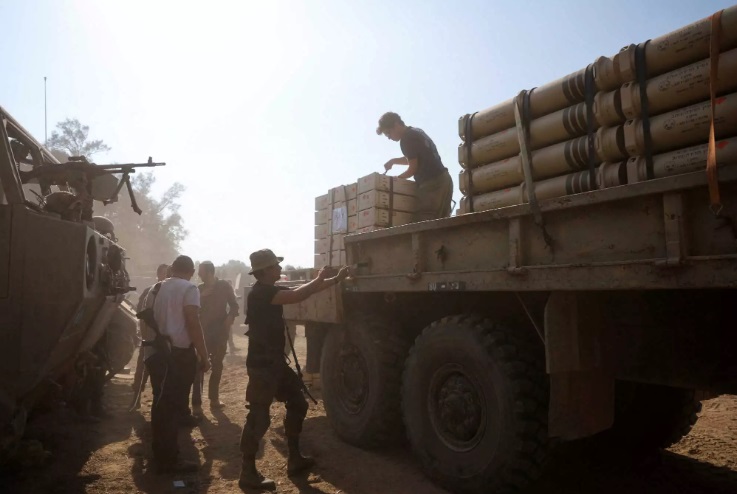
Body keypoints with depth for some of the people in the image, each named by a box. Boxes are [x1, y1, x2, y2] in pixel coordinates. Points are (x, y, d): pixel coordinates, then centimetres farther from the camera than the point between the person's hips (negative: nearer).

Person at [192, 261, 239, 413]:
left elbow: (234, 305, 1)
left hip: (220, 331, 1)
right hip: (203, 331, 0)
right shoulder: (199, 289, 5)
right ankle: (196, 403, -6)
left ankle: (214, 399, 23)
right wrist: (201, 297, -14)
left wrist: (230, 316, -18)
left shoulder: (224, 286, 0)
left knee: (217, 365, 11)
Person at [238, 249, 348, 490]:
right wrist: (320, 280, -12)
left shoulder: (271, 291, 12)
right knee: (259, 417, -4)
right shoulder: (260, 292, -18)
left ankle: (294, 459, 27)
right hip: (261, 364, -10)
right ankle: (248, 474, 9)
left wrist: (335, 280, 16)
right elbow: (297, 296, -29)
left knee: (297, 404, 16)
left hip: (275, 361, 10)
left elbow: (300, 293, 16)